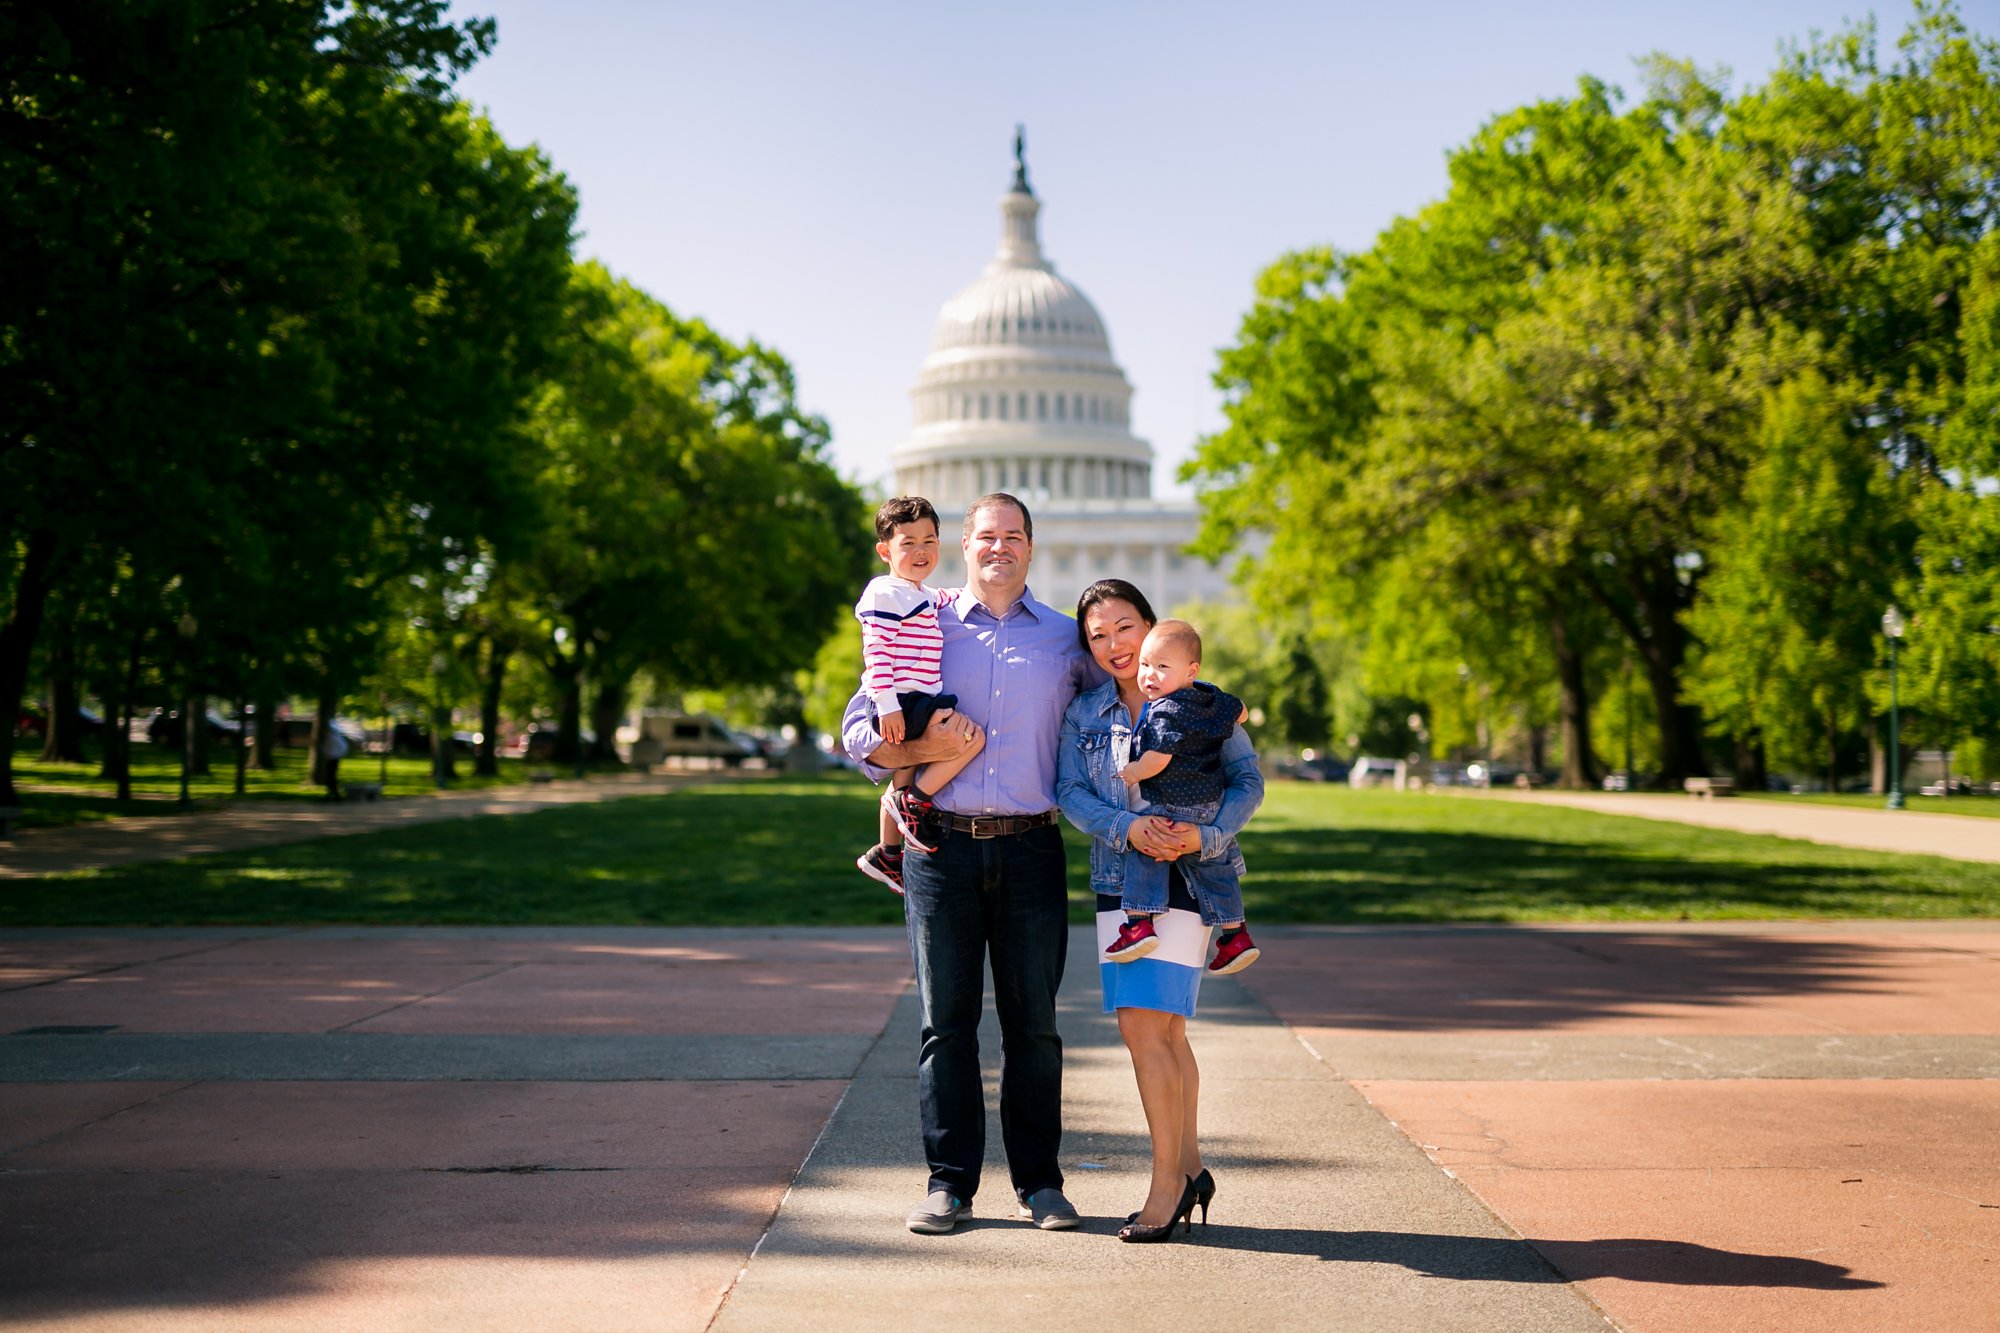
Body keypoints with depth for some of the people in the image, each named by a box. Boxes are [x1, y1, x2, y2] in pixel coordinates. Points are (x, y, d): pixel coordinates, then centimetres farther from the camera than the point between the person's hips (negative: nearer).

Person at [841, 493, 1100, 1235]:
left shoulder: (1066, 639, 13)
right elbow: (859, 733, 8)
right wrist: (927, 748, -10)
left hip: (1030, 848, 0)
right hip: (941, 846, 0)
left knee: (1032, 1020, 3)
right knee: (946, 1019, 1)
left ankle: (1038, 1180, 12)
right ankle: (950, 1181, 8)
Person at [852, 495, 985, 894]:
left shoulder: (924, 596, 18)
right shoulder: (884, 594, -12)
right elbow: (876, 651, -19)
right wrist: (887, 705, -25)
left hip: (919, 702, 10)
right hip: (901, 701, -10)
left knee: (904, 779, 21)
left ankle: (885, 853, 36)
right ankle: (915, 801, -11)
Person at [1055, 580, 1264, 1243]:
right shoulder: (1084, 713, 9)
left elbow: (1248, 778, -2)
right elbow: (1069, 790, -1)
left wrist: (1206, 835, -18)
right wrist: (1126, 828, -18)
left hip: (1186, 875, -4)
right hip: (1118, 880, 5)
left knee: (1143, 1024, -13)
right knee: (1163, 1030, 9)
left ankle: (1168, 1180, -4)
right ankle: (1189, 1168, 21)